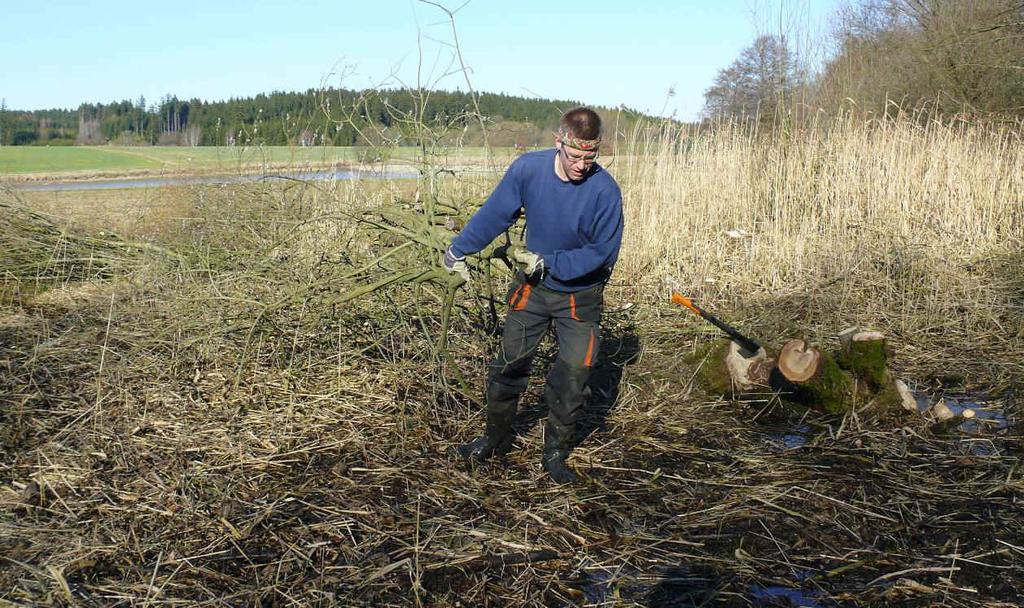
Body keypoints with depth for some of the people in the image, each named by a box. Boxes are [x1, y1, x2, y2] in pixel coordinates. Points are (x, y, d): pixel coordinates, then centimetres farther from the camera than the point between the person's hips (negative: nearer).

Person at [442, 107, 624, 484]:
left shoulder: (605, 191, -24)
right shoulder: (528, 168, -17)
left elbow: (603, 251, -18)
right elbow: (494, 213, -4)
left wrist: (549, 263, -23)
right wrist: (459, 249, 3)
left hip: (580, 295, -2)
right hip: (533, 286, 3)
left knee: (571, 378, 1)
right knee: (509, 365, 11)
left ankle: (556, 453, 22)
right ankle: (497, 438, 31)